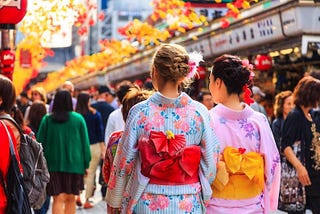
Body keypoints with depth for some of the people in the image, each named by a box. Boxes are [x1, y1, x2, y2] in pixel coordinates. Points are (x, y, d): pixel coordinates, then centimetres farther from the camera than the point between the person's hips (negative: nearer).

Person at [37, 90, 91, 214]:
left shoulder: (47, 120, -1)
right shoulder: (78, 119, -3)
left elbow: (40, 142, 2)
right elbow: (85, 142, 0)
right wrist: (86, 163, 8)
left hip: (53, 163, 0)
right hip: (74, 164, 0)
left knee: (58, 199, -1)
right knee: (70, 199, 11)